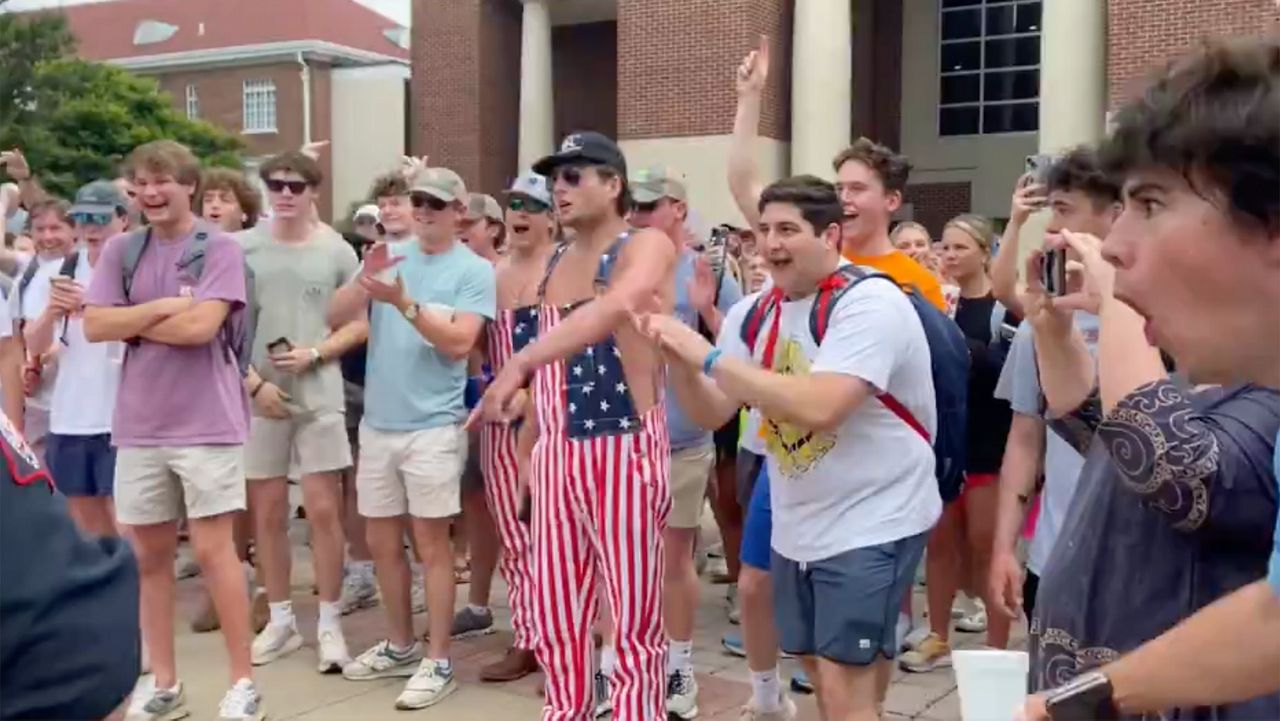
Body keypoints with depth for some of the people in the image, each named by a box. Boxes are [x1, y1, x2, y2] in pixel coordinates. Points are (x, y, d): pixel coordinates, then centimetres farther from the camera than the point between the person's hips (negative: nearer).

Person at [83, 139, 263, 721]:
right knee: (147, 554, 10)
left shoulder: (219, 247, -6)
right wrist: (163, 307, -10)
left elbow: (201, 326, -17)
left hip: (206, 422, -5)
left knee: (213, 549, -3)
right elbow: (94, 326, -1)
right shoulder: (120, 250, 8)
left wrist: (132, 321, -5)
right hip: (139, 424, 5)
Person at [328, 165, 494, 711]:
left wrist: (404, 303, -25)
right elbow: (336, 318, 1)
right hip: (377, 423, 6)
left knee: (431, 544, 0)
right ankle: (401, 646, 29)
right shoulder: (388, 256, 8)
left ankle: (438, 662, 9)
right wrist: (365, 278, -16)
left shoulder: (474, 270, -6)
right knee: (383, 543, 14)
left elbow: (459, 342, -17)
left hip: (433, 426, -5)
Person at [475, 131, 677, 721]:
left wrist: (520, 363, -37)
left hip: (625, 449, -7)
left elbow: (608, 310, -28)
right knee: (554, 618, 12)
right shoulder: (554, 262, 15)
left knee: (634, 621, 1)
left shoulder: (647, 246, -8)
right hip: (557, 450, 7)